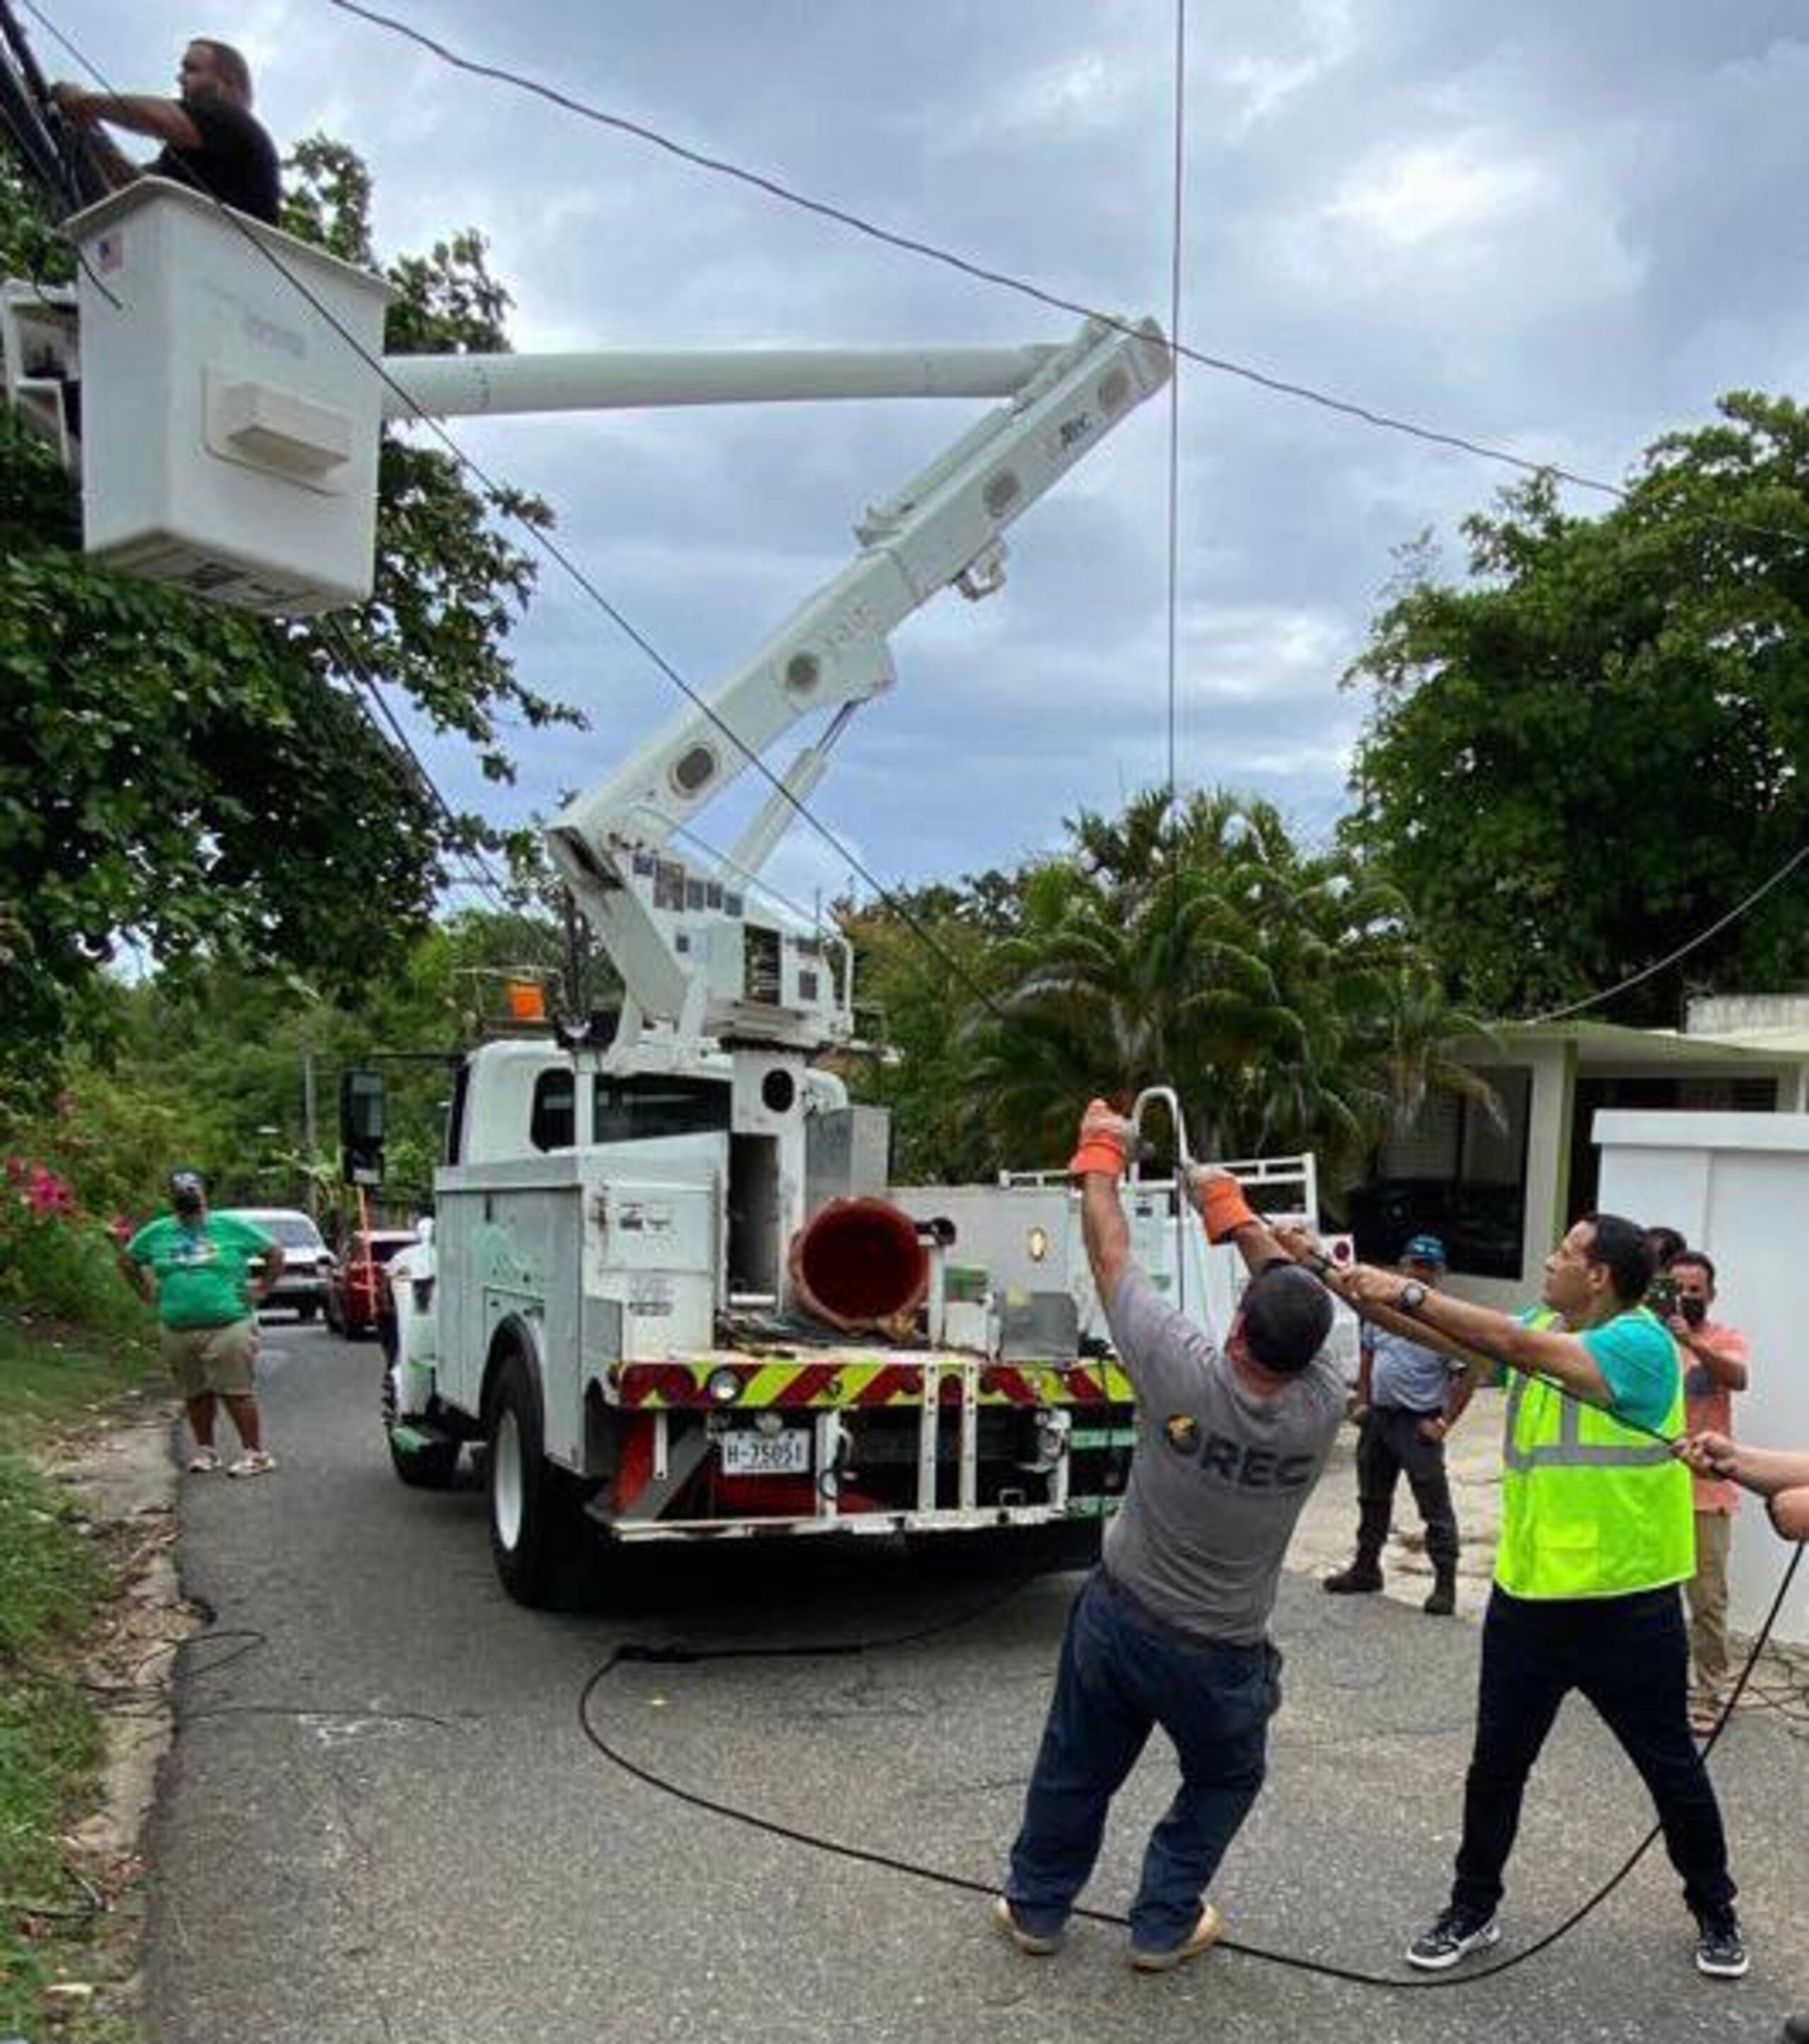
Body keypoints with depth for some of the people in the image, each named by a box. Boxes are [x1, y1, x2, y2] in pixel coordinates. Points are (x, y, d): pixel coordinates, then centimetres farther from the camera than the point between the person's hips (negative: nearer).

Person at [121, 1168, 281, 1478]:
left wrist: (263, 1289, 1)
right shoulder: (157, 1233, 11)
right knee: (195, 1394, 10)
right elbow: (127, 1259, 25)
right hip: (177, 1330, 4)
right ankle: (204, 1450, 24)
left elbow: (274, 1251, 7)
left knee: (236, 1392, -6)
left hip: (229, 1326, -4)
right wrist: (146, 1292, 15)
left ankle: (255, 1453, -1)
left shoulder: (231, 1228, 2)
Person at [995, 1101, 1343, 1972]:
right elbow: (1299, 1294, -4)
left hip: (1117, 1615, 1)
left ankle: (1036, 1906, 38)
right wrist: (1232, 1208, 8)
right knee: (1224, 1780, 28)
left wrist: (1100, 1156, 1)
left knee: (1075, 1767, 22)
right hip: (1218, 1655, 0)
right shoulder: (1322, 1409, -21)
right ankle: (1164, 1925, 31)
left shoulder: (1183, 1375, -26)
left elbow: (1112, 1256, -14)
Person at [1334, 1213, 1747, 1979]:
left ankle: (1715, 1911, 37)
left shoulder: (1641, 1343, -20)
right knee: (1495, 1765, 13)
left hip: (1626, 1607, -6)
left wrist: (1409, 1292, -32)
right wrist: (1364, 1294, -15)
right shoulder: (1543, 1326, 4)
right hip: (1526, 1596, 6)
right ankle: (1473, 1909, 29)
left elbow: (1521, 1349, -32)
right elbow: (1454, 1339, -3)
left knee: (1672, 1768, 15)